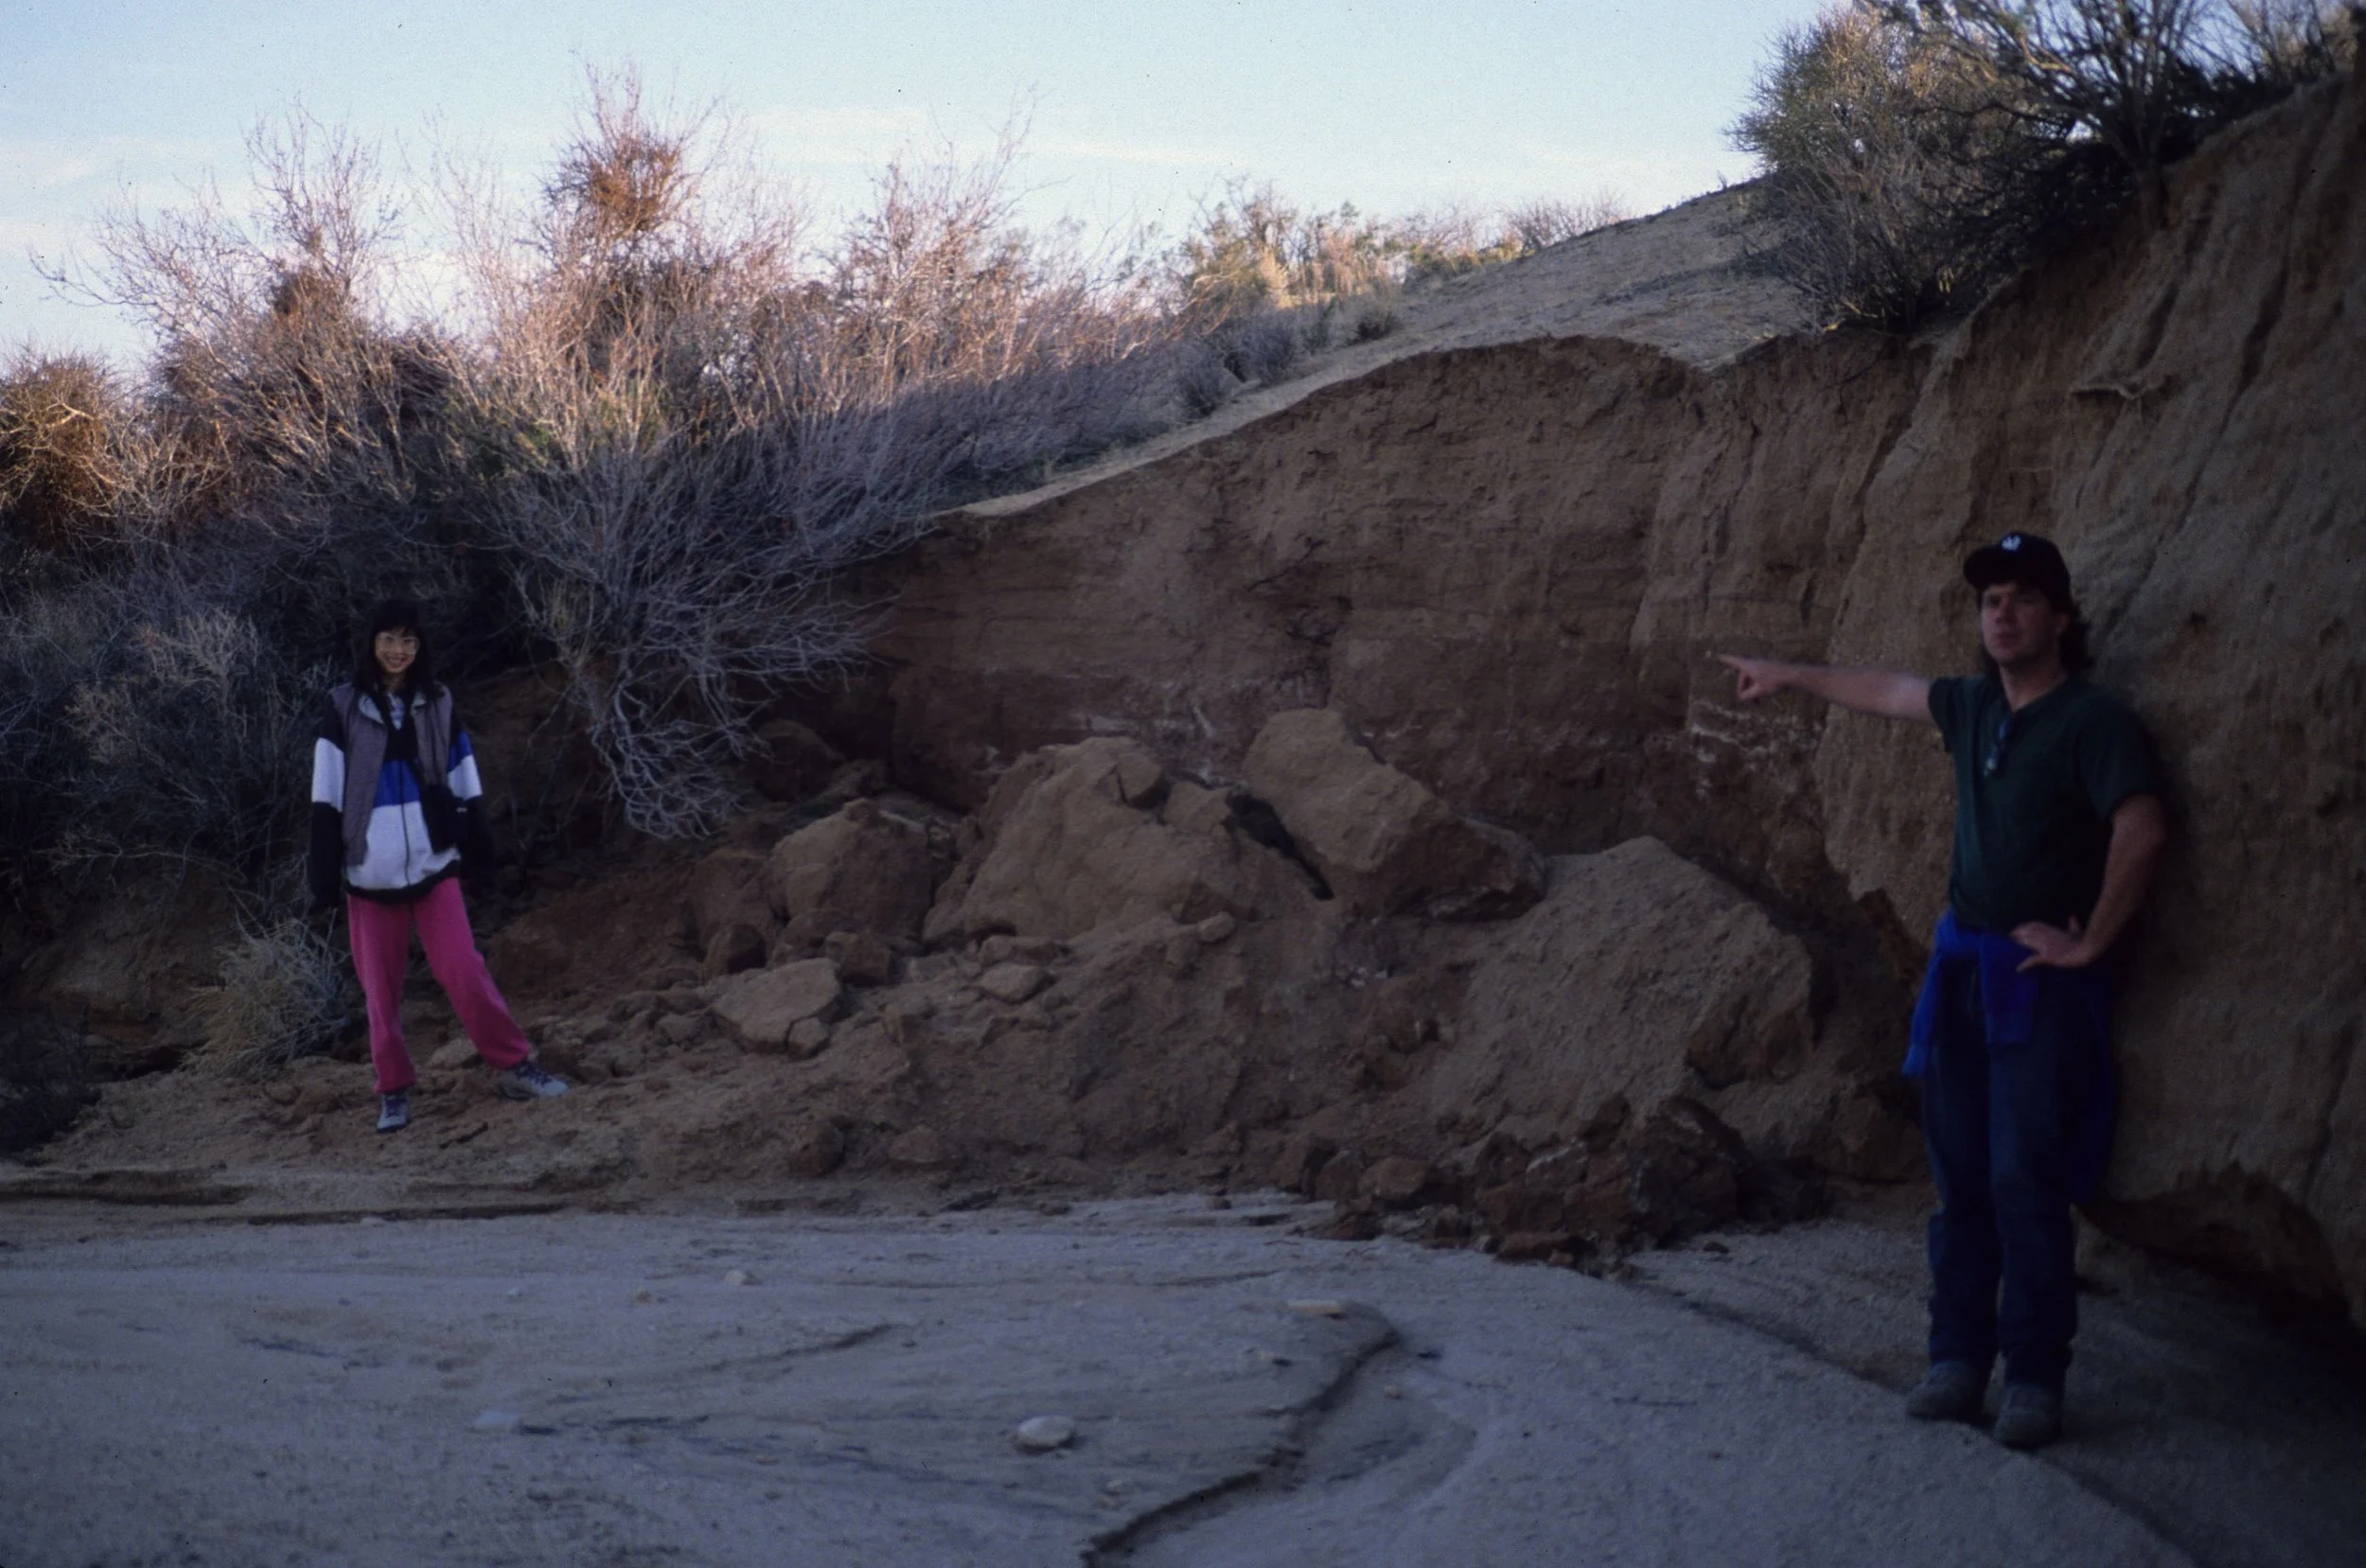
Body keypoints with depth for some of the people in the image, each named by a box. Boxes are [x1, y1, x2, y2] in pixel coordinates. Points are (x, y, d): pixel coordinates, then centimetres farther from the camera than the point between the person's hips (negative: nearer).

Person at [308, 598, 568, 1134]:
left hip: (433, 863, 1)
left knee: (462, 968, -7)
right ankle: (394, 1090, 16)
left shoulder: (437, 703, 6)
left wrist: (478, 849, 7)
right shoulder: (344, 709, -1)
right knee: (381, 985, 6)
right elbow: (327, 798, -2)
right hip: (370, 870, -1)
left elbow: (465, 785, 11)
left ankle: (514, 1066, 3)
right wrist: (324, 876, -6)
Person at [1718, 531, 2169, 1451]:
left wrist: (2091, 943, -19)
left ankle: (2035, 1377, -2)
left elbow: (2143, 830, -24)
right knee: (1960, 1176, 8)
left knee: (2026, 1182, -8)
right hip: (1962, 964, 7)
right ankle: (1959, 1362, 14)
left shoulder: (2089, 723, -12)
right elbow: (1885, 692, 28)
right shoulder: (1972, 707, 10)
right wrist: (1789, 678, 41)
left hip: (2040, 978, -7)